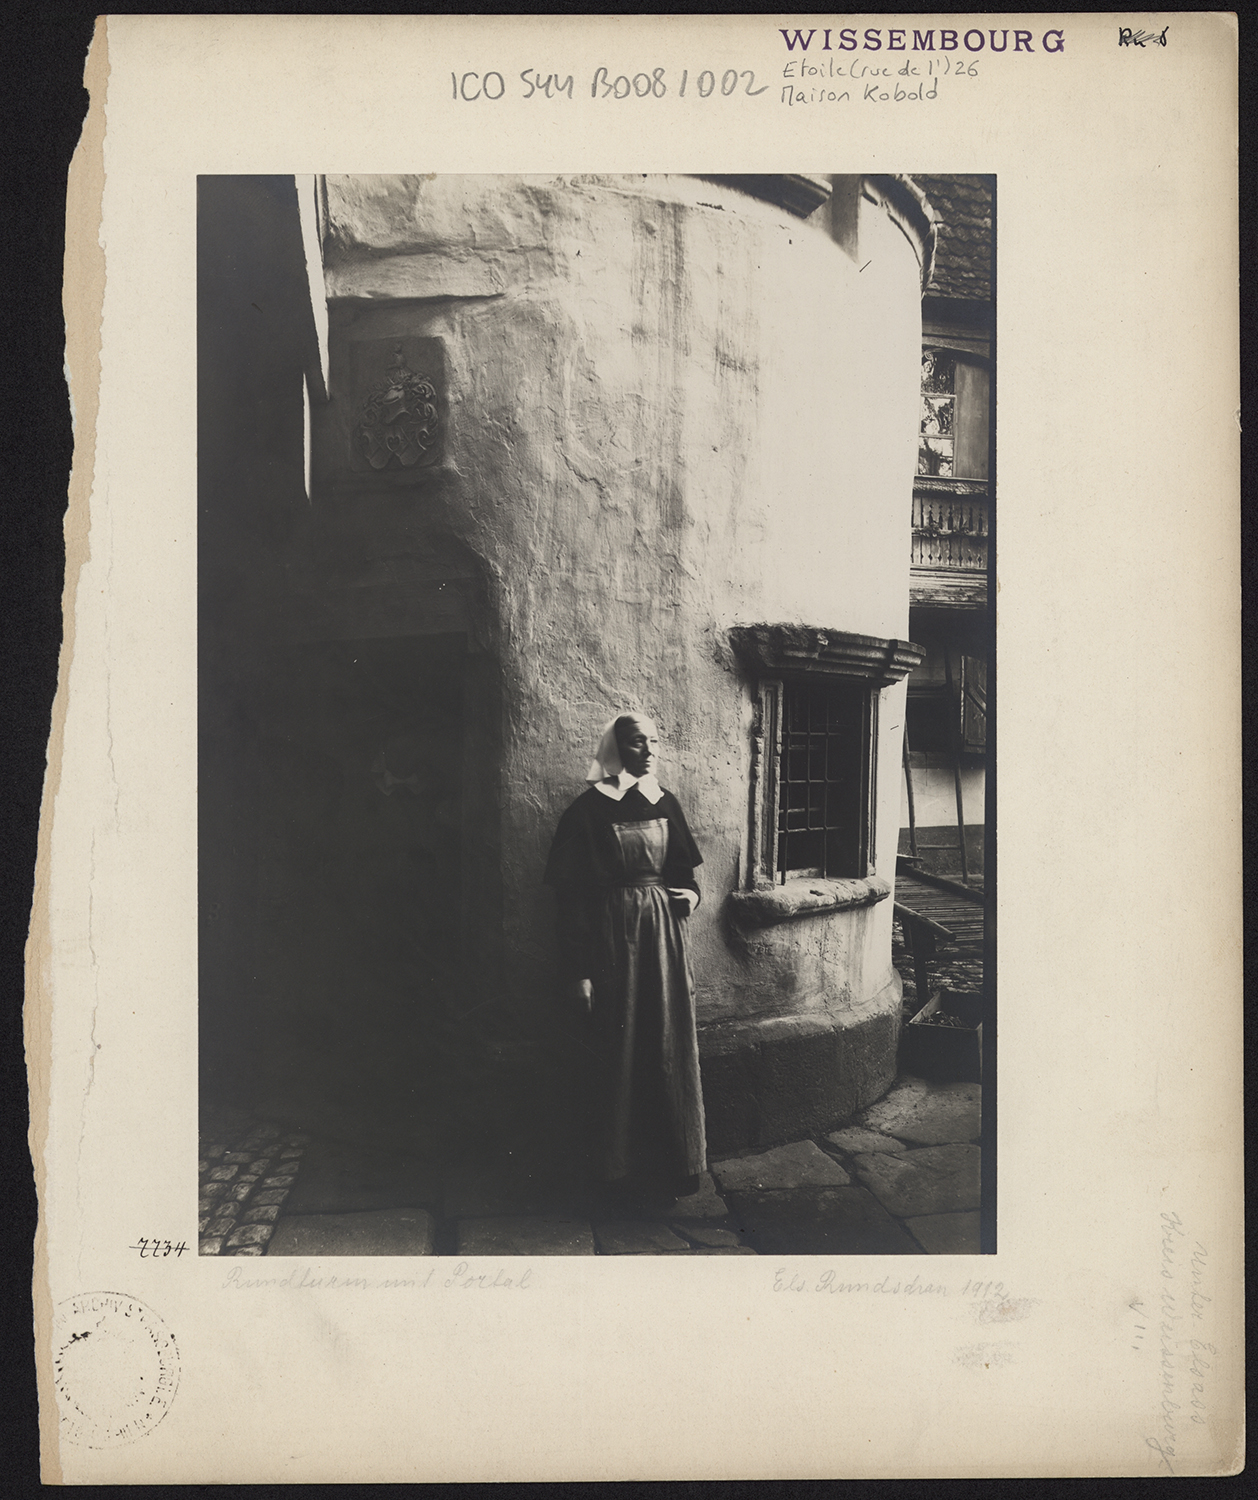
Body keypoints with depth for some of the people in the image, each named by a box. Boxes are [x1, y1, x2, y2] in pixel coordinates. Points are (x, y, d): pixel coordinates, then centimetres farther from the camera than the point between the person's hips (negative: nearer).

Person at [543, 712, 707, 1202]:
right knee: (619, 1055, 2)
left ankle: (672, 1162, 21)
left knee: (670, 1050, 8)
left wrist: (690, 893, -1)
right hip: (612, 938, -5)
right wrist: (578, 972, -13)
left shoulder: (664, 804, 8)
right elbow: (571, 895, -10)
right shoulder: (588, 810, -8)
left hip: (664, 936, 5)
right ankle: (624, 1167, 15)